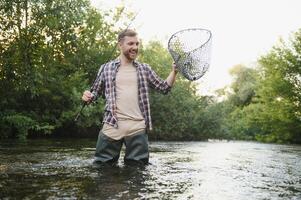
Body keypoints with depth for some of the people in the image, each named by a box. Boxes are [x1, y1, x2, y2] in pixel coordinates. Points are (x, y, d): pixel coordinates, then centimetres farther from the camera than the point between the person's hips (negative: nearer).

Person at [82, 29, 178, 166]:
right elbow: (95, 92, 14)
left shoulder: (144, 69, 12)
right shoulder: (106, 68, 8)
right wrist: (88, 97, -8)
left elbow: (164, 88, 12)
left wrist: (174, 72, -3)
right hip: (112, 127, -1)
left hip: (137, 128, 1)